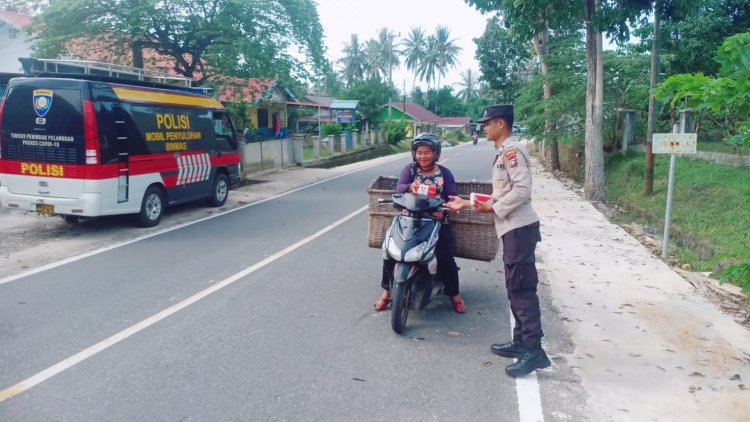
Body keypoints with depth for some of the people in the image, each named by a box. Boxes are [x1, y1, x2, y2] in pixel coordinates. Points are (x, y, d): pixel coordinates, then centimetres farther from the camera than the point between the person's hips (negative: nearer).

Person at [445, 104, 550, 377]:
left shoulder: (512, 150, -11)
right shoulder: (503, 154, 21)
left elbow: (522, 190, -22)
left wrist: (493, 209, -16)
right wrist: (468, 203, 22)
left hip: (519, 228, -11)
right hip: (511, 228, 11)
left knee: (522, 289, -11)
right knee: (515, 288, 14)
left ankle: (534, 351, -8)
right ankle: (520, 342, 23)